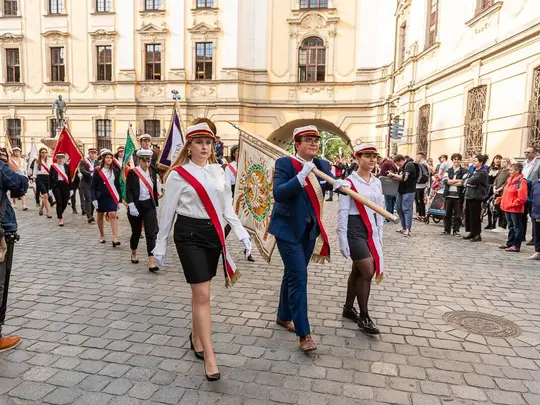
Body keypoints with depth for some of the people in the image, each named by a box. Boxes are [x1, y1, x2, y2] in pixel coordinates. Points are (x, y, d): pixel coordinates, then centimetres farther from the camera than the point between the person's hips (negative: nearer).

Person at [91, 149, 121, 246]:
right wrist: (94, 199, -11)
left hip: (111, 197, 0)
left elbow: (118, 186, 5)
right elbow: (93, 186, -4)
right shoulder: (97, 171, -4)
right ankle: (102, 235, 31)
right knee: (100, 216, 13)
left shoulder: (115, 171, 2)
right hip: (100, 197, 0)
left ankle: (115, 238, -18)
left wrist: (119, 200, 4)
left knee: (113, 215, -13)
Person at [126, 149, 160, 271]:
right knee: (136, 232, 12)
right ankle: (134, 254, 40)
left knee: (151, 233, -8)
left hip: (149, 206, 3)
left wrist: (156, 206, 14)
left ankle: (151, 263, -12)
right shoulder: (132, 172, -4)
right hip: (136, 206, -2)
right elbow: (128, 190, -10)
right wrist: (131, 206, -21)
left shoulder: (152, 173, 8)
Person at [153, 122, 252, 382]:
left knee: (200, 291, 17)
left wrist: (241, 233, 0)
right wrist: (160, 245, 3)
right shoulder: (178, 174, -7)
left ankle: (196, 337, 38)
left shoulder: (218, 171, 7)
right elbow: (167, 211, -1)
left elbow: (227, 207, 10)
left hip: (214, 233, 5)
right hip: (189, 234, -5)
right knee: (203, 294, -5)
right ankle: (209, 357, 5)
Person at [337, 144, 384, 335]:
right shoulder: (350, 182, -12)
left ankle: (348, 308, 31)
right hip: (355, 230, -7)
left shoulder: (377, 182, 9)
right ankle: (364, 317, 8)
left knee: (357, 271, 15)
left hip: (371, 230, 7)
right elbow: (343, 212, -12)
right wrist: (343, 240, -14)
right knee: (367, 272, -7)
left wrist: (379, 234, 13)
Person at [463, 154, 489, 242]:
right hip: (469, 195, 8)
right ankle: (472, 233, 20)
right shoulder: (474, 171, 18)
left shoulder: (483, 172, -8)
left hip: (477, 196, -8)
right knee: (468, 214, 10)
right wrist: (468, 184, -9)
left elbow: (473, 181, -21)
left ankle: (478, 235, 3)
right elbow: (465, 182, 12)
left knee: (475, 216, -5)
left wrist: (467, 181, -1)